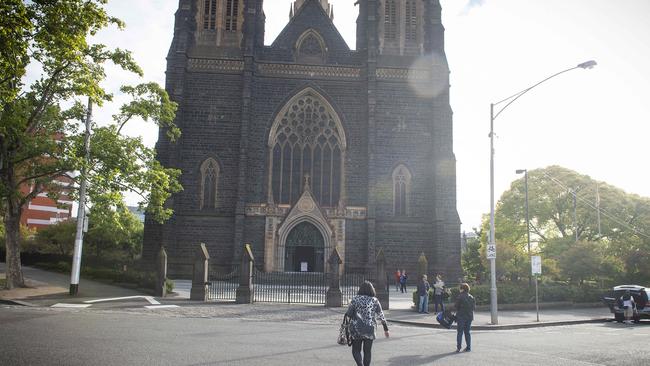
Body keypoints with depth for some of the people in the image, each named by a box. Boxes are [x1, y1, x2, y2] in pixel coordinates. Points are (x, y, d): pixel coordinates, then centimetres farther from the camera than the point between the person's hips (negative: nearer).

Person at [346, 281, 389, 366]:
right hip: (370, 330, 1)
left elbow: (348, 314, -5)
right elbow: (381, 316, 2)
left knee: (356, 350, 10)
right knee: (367, 351, 14)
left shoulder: (355, 299, -3)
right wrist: (386, 329, 11)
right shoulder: (375, 301, -1)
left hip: (356, 330, -1)